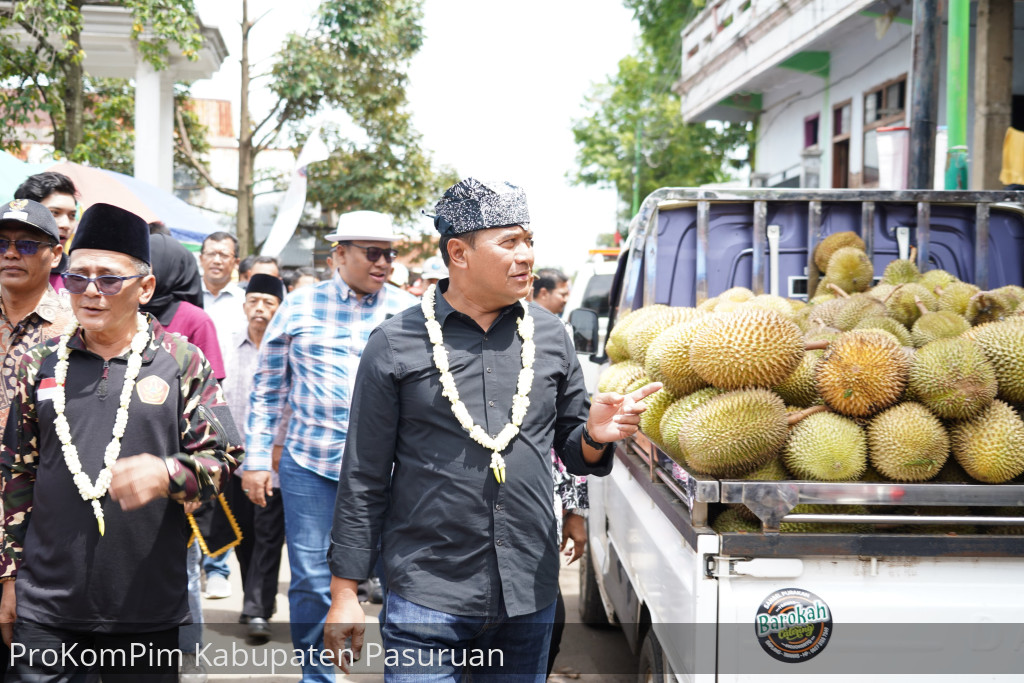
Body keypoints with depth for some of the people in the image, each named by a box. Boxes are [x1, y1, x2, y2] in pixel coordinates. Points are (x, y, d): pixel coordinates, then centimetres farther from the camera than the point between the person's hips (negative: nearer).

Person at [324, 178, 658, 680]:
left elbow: (573, 452, 14)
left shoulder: (550, 336, 7)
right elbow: (364, 479, 0)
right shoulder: (396, 344, -3)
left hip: (530, 597, 4)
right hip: (427, 598, -3)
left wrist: (594, 435, -10)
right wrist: (344, 592, -2)